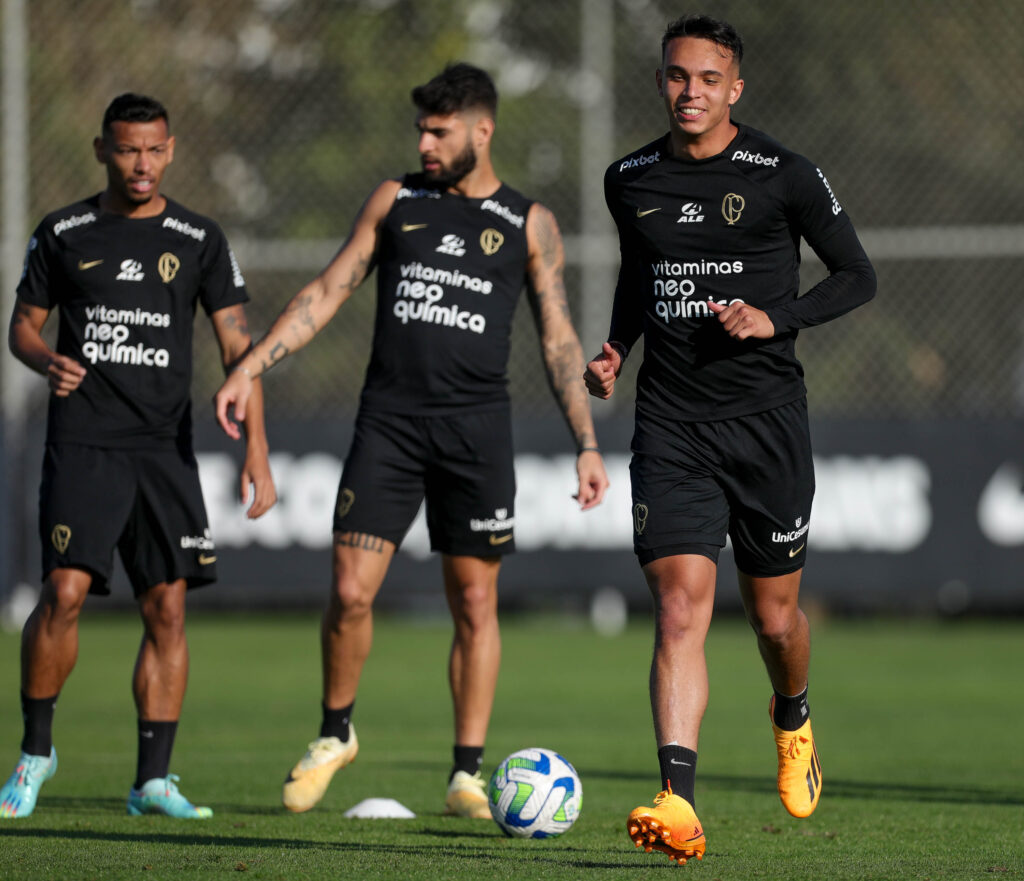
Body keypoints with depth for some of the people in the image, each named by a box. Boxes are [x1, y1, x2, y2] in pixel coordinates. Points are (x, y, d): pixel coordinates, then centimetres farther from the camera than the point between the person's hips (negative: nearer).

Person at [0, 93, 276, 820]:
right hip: (82, 445, -2)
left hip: (165, 448, 2)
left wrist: (257, 452, -3)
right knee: (65, 592, -15)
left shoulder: (199, 241, 6)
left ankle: (153, 778, 5)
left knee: (168, 610, -2)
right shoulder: (62, 234, 6)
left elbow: (237, 345, 5)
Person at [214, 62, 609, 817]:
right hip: (388, 420, 1)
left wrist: (587, 444, 0)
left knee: (475, 604, 0)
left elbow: (558, 339, 7)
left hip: (476, 427, -1)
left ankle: (468, 775, 6)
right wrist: (251, 367, 2)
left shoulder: (528, 223, 6)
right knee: (350, 592, -6)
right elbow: (328, 292, 11)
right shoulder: (395, 201, 11)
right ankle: (335, 735, 16)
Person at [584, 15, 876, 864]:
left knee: (774, 615, 11)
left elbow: (857, 276, 2)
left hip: (765, 416, -1)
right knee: (680, 610, -14)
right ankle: (678, 805, -24)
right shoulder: (630, 181, 7)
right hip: (671, 423, 2)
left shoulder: (782, 175, -5)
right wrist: (616, 347, 8)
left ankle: (793, 717, 46)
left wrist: (776, 319, -13)